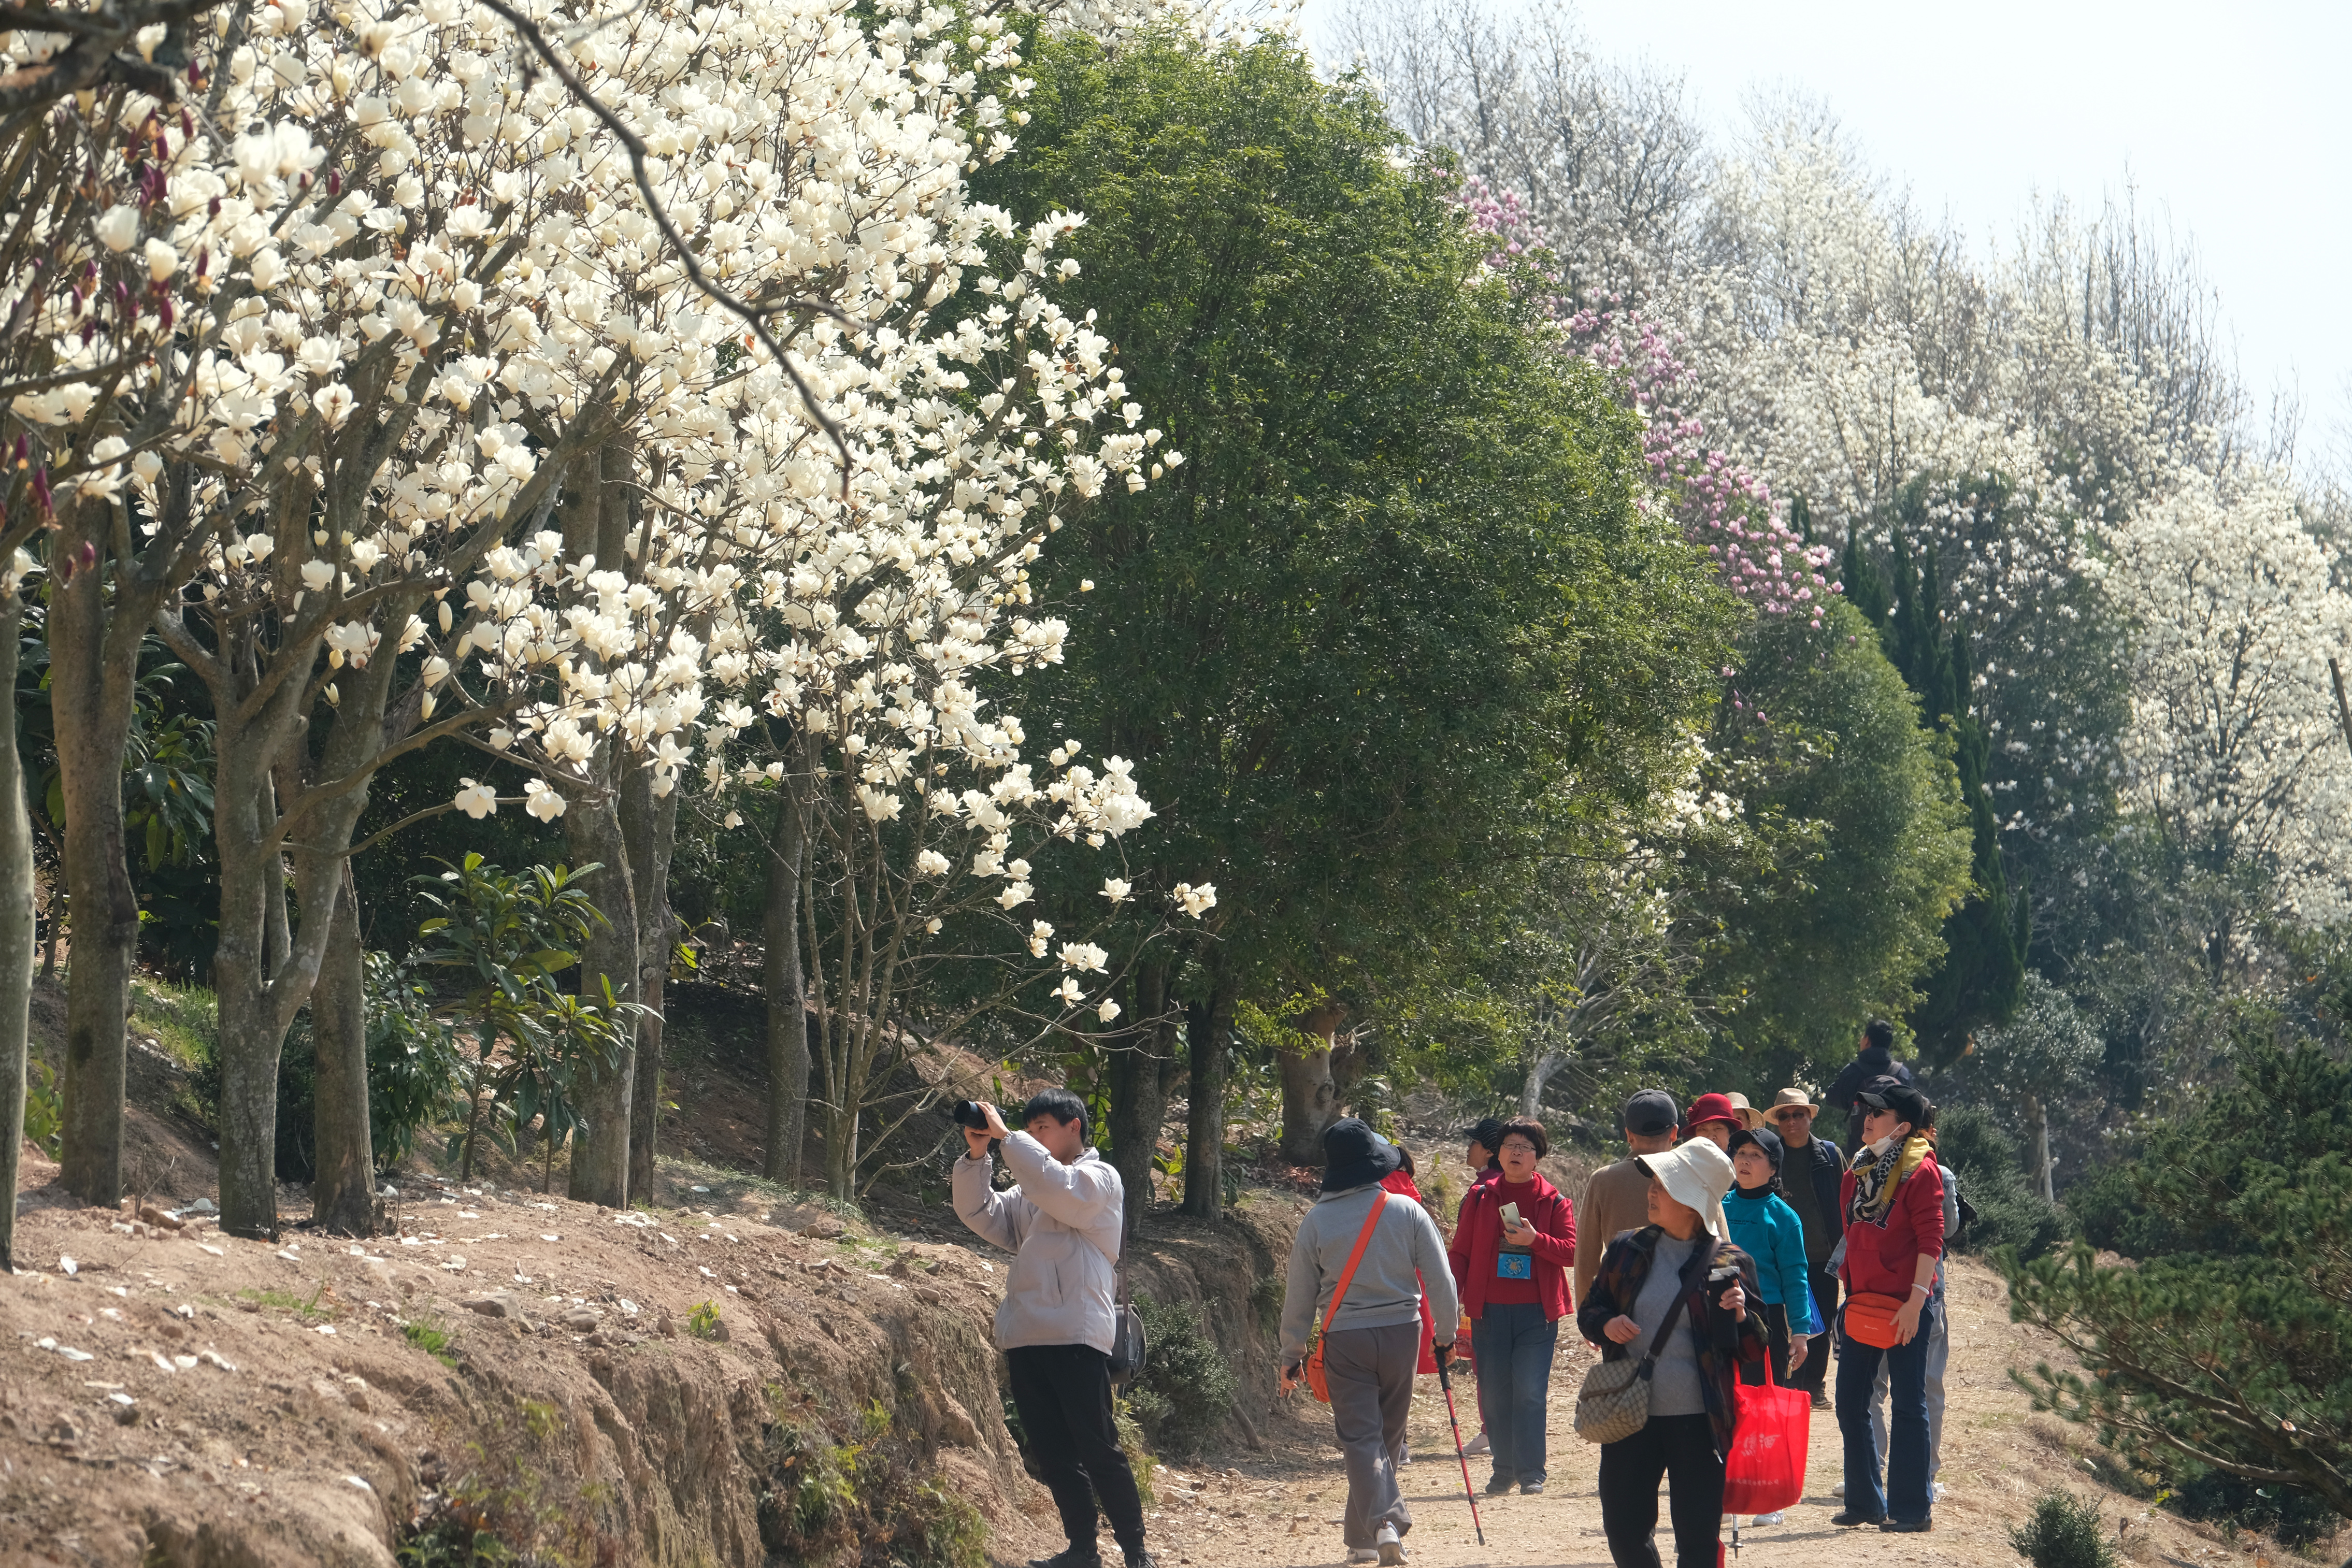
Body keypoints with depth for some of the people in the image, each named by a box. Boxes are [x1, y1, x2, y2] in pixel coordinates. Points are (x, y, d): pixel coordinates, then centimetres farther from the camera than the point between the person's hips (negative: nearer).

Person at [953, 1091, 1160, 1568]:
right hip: (1025, 1335, 7)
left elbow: (1061, 1191, -19)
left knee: (1098, 1449, -7)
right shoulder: (1032, 1192, 23)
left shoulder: (1101, 1179, 2)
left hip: (1075, 1335, -7)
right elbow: (979, 1213, 14)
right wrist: (975, 1157, -1)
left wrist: (1006, 1136, -16)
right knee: (1051, 1453, 6)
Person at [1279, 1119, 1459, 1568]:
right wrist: (1446, 1333, 12)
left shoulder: (1316, 1221, -6)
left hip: (1344, 1339, -1)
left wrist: (1291, 1355, 11)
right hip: (1401, 1332, 2)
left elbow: (1299, 1296, 0)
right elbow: (1440, 1279, -1)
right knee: (1386, 1436, 14)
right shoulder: (1407, 1211, -5)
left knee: (1361, 1437, -1)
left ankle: (1384, 1521, -22)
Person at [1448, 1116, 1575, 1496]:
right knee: (1494, 1394, 3)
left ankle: (1531, 1474, -3)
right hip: (1489, 1310, 2)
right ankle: (1504, 1470, 14)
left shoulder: (1553, 1202, 4)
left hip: (1536, 1312, -2)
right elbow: (1460, 1253, 8)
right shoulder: (1480, 1198, 7)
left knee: (1530, 1392, -8)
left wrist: (1535, 1240, -17)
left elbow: (1571, 1253, -2)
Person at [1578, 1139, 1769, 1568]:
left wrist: (1739, 1317, -19)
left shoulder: (1730, 1264, -1)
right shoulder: (1627, 1251, 8)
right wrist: (1605, 1324, -6)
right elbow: (1589, 1310, 17)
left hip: (1698, 1421, -3)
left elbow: (1755, 1352, 2)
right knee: (1624, 1531, 7)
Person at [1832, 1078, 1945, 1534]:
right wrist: (1848, 1292, 15)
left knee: (1908, 1402, -1)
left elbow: (1931, 1238, -13)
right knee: (1851, 1402, 9)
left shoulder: (1920, 1168, -9)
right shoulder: (1860, 1169, 13)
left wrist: (1916, 1300, -19)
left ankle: (1912, 1507, 4)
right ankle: (1865, 1501, 19)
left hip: (1904, 1305, -8)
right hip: (1861, 1300, 8)